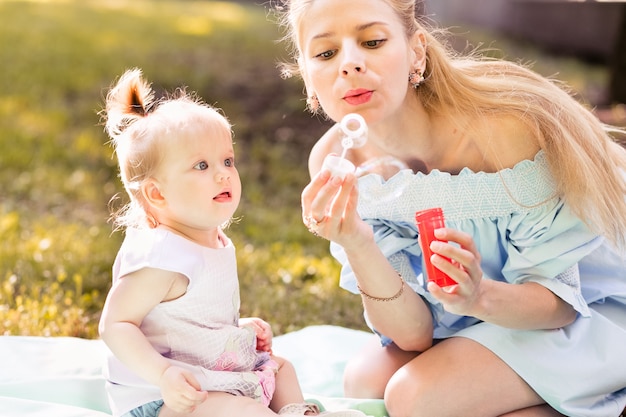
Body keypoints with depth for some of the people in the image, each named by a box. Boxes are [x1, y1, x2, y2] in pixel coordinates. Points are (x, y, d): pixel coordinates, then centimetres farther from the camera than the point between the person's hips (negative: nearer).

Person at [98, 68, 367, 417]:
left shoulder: (216, 243, 5)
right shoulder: (160, 257, -26)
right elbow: (115, 324, -28)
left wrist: (241, 328, 12)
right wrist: (162, 373, -39)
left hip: (219, 372, 11)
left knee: (281, 367, 24)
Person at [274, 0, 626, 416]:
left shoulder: (509, 131, -32)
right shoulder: (331, 162, -16)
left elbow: (561, 298, -19)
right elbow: (414, 333, -17)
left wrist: (480, 297, -41)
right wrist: (357, 246, -36)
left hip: (586, 310, -6)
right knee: (366, 381, -14)